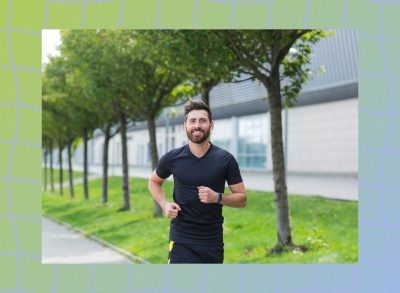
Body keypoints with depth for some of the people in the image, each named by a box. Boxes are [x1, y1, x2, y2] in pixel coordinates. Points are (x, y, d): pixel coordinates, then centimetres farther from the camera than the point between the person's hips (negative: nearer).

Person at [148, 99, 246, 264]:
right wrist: (164, 204, -2)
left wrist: (217, 197, -18)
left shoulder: (225, 160, -3)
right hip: (182, 239, -2)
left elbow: (242, 198, 0)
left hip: (213, 239, 2)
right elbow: (154, 182, 17)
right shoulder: (172, 158, -3)